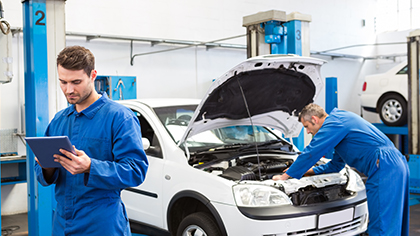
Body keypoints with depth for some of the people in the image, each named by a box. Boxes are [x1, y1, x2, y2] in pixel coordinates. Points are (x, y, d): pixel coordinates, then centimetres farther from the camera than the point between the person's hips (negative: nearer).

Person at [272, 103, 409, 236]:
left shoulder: (333, 124, -7)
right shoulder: (340, 120, 25)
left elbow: (310, 153, -8)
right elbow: (336, 165, 31)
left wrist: (285, 176, 1)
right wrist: (310, 171, 29)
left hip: (384, 168, -10)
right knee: (394, 223, 15)